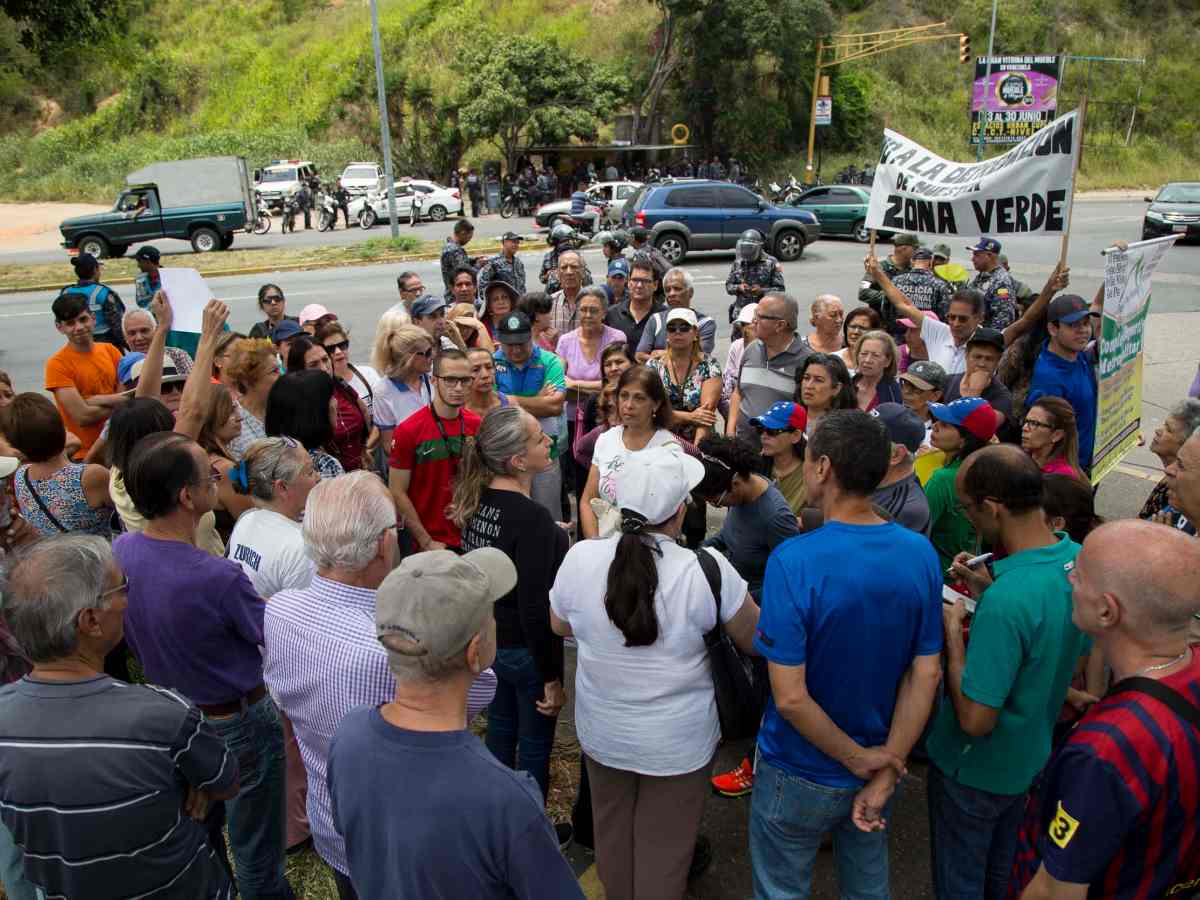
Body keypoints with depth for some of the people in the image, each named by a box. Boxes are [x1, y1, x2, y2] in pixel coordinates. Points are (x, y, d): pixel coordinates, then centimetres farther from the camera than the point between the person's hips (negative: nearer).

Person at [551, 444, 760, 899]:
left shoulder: (580, 557, -17)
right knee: (665, 847, 19)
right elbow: (756, 641, -8)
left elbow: (558, 625, 3)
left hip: (602, 732, 3)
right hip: (679, 741, -3)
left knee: (613, 834, 27)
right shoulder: (708, 570, -25)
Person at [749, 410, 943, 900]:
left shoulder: (792, 561, -29)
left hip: (801, 776, -5)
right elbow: (926, 675, -8)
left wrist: (859, 760, -14)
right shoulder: (921, 554, -11)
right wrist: (885, 773, -7)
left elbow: (790, 697, -28)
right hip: (876, 766, 5)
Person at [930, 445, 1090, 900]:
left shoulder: (1006, 600, -38)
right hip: (1031, 755, 7)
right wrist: (990, 588, -2)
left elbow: (975, 720, -31)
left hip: (974, 770, -7)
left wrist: (953, 629, -22)